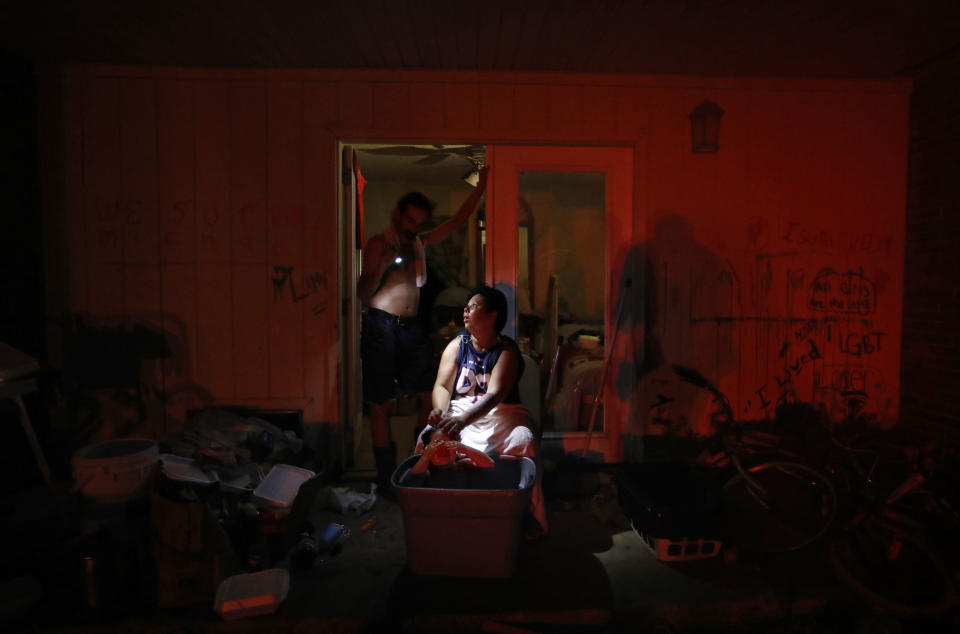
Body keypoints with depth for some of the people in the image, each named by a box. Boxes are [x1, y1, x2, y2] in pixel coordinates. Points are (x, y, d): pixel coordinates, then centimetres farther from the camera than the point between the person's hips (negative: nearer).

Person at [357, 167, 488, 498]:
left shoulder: (419, 244, 15)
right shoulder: (378, 244, -1)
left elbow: (456, 221, 18)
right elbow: (363, 293, -6)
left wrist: (480, 187, 15)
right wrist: (383, 265, -22)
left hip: (411, 328, 6)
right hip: (381, 326, -6)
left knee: (430, 396, 4)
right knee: (381, 405, -1)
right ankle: (387, 480, 8)